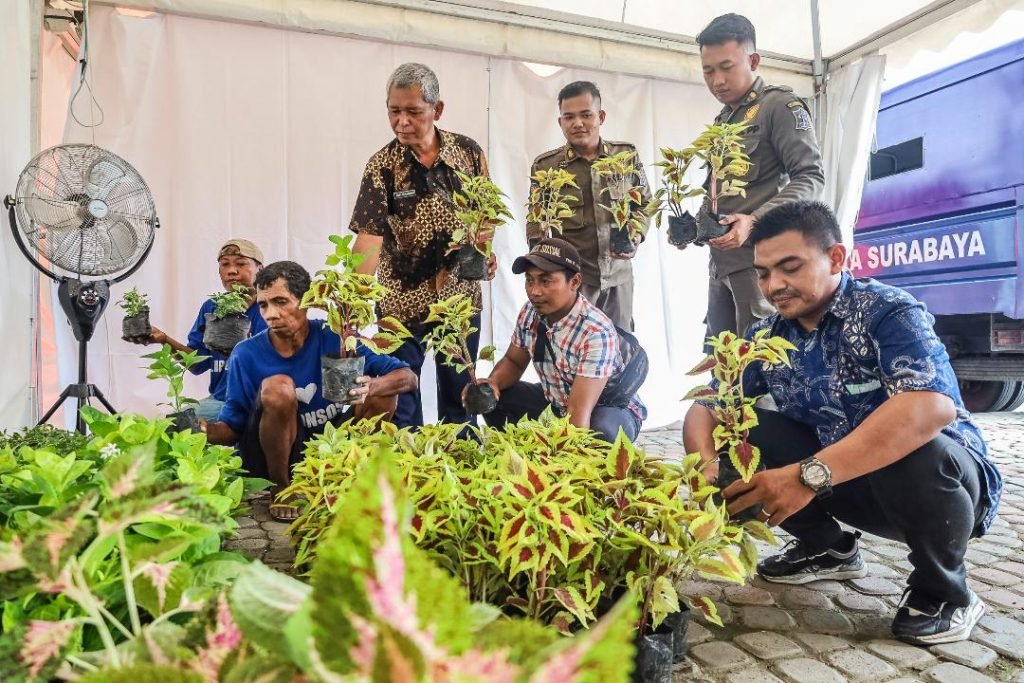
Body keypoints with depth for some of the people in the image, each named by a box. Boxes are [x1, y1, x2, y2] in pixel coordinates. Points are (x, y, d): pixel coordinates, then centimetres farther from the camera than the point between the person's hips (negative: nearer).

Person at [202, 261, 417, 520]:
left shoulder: (333, 338, -11)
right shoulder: (247, 354, -10)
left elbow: (408, 378, -15)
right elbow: (233, 427, -4)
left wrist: (371, 388, -37)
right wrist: (208, 430, -28)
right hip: (274, 457, -1)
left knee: (383, 393, -18)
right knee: (278, 386, -28)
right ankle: (281, 488, -8)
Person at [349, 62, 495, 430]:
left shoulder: (468, 152, -2)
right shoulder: (382, 166, -11)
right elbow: (369, 236, -20)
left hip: (461, 294, 3)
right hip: (403, 299, -2)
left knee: (459, 391, 14)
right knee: (401, 392, 6)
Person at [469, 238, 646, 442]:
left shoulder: (596, 332, -31)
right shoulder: (530, 312, -10)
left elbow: (579, 411, -35)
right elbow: (513, 361, 6)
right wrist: (493, 382, -16)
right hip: (556, 402, 6)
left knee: (601, 433, -38)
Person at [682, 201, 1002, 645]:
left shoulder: (888, 312, -21)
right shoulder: (765, 337, -4)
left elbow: (933, 406, -38)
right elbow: (707, 407, -5)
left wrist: (810, 476, -46)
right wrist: (706, 465, -30)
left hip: (942, 476, -5)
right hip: (848, 484, 5)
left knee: (915, 452, -37)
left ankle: (944, 591, -5)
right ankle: (827, 548, 12)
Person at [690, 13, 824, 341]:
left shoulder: (780, 105, -1)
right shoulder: (721, 122, 21)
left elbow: (811, 177, -10)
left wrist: (755, 221, -23)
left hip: (759, 257, -7)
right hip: (721, 261, 8)